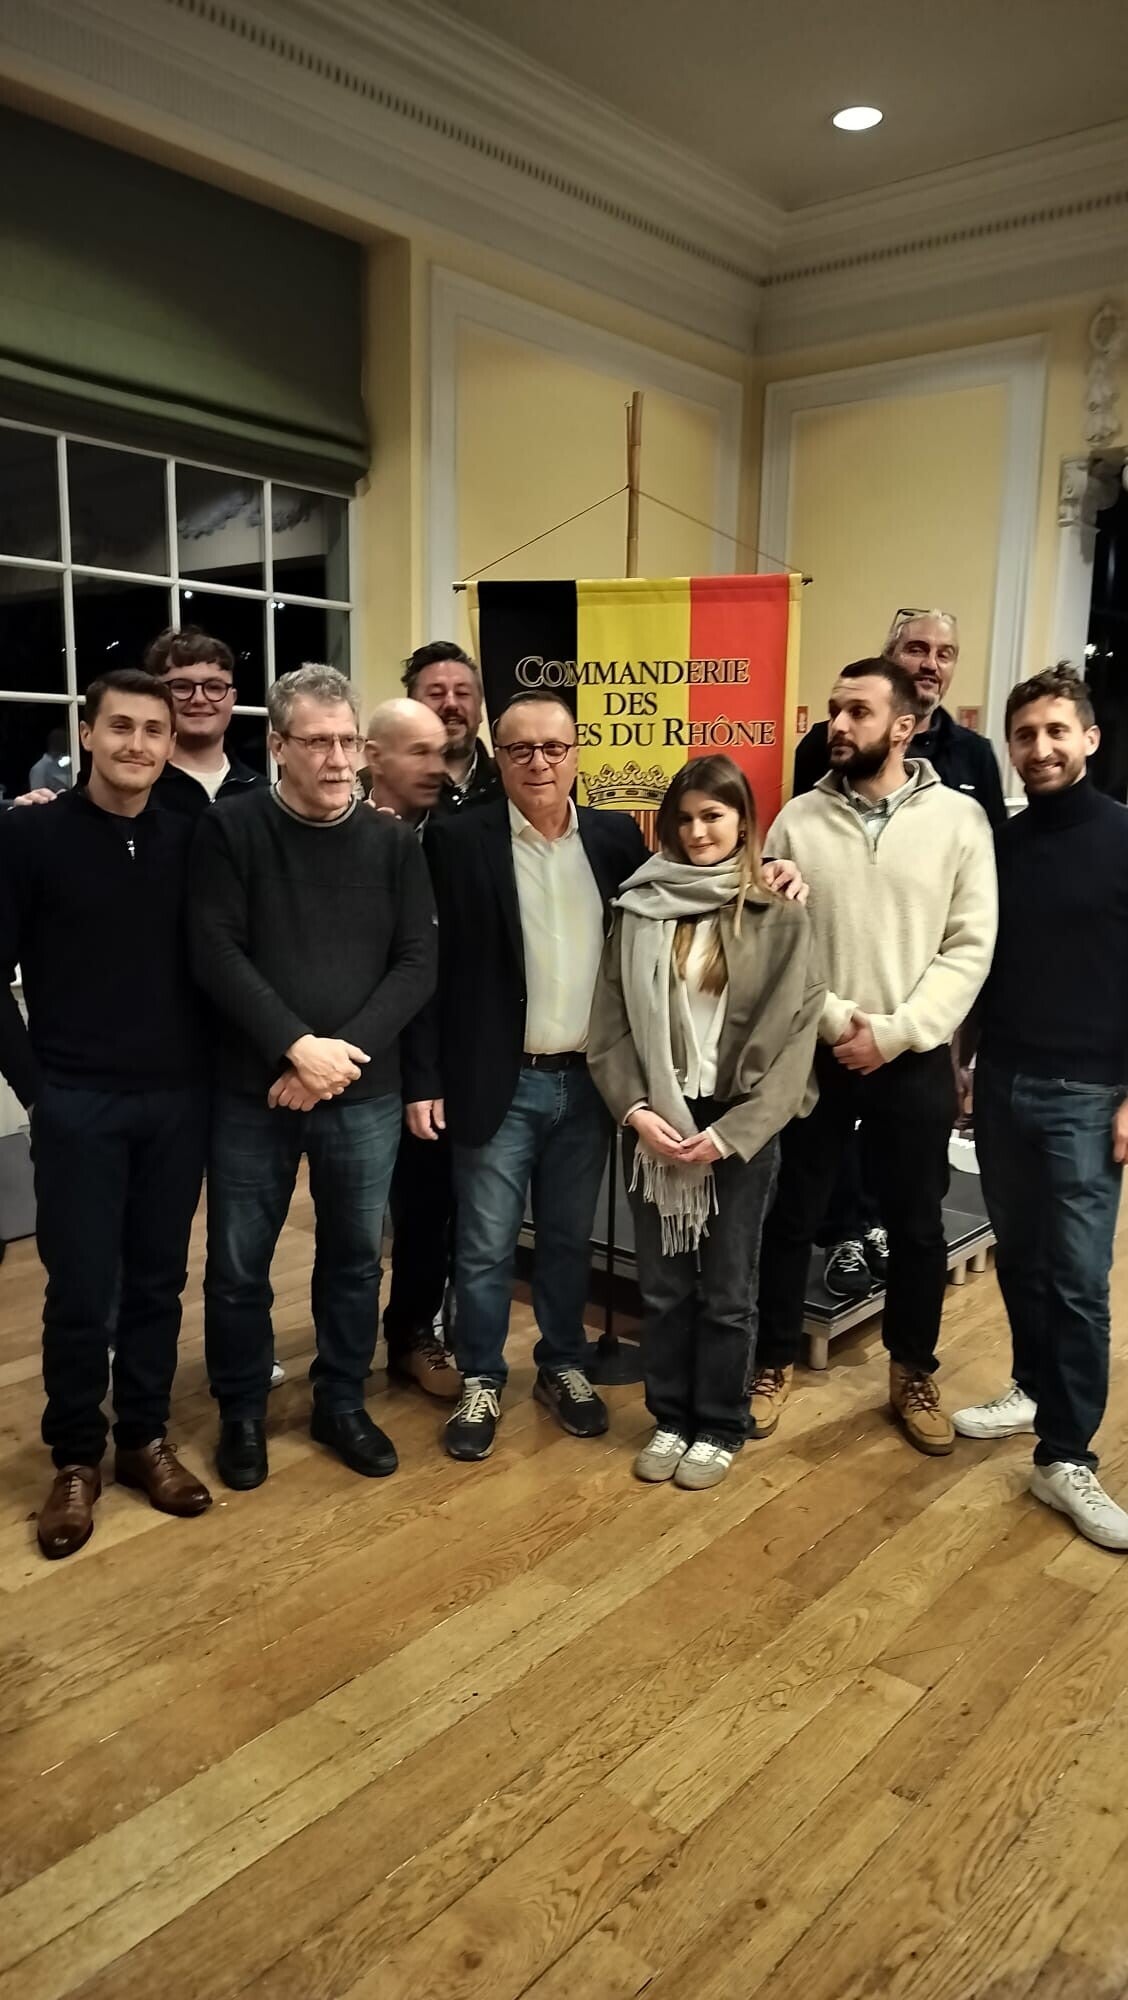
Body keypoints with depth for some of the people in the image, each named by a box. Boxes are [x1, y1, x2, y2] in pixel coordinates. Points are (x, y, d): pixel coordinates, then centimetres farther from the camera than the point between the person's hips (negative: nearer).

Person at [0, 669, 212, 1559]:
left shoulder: (192, 838, 3)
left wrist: (215, 1068, 2)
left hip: (179, 1098, 3)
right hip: (77, 1102, -2)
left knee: (158, 1281, 12)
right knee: (81, 1289, 4)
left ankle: (147, 1439, 29)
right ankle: (76, 1457, 23)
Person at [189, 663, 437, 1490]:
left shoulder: (393, 841, 1)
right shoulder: (230, 830, -5)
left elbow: (419, 963, -4)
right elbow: (216, 954, -11)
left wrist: (344, 1053, -14)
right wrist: (299, 1046, -18)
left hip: (366, 1095, 2)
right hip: (252, 1090, -1)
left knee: (355, 1256, 14)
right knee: (239, 1265, 9)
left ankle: (342, 1403, 34)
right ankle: (242, 1413, 31)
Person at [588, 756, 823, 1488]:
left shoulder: (781, 918, -3)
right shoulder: (641, 909, 4)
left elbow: (794, 1041, -7)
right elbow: (610, 1025, 2)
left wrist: (729, 1132, -14)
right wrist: (635, 1109, -10)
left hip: (741, 1127, -2)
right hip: (656, 1124, 2)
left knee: (727, 1290, 9)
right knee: (663, 1285, 12)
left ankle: (720, 1428, 27)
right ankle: (671, 1418, 30)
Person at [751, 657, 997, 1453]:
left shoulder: (960, 818, -2)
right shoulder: (798, 821, -1)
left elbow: (970, 946, -6)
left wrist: (894, 1032, -14)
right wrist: (836, 1022, -14)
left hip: (915, 1060, 0)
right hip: (815, 1054, 0)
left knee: (917, 1226, 12)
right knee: (793, 1217, 11)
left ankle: (914, 1374, 33)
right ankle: (775, 1363, 30)